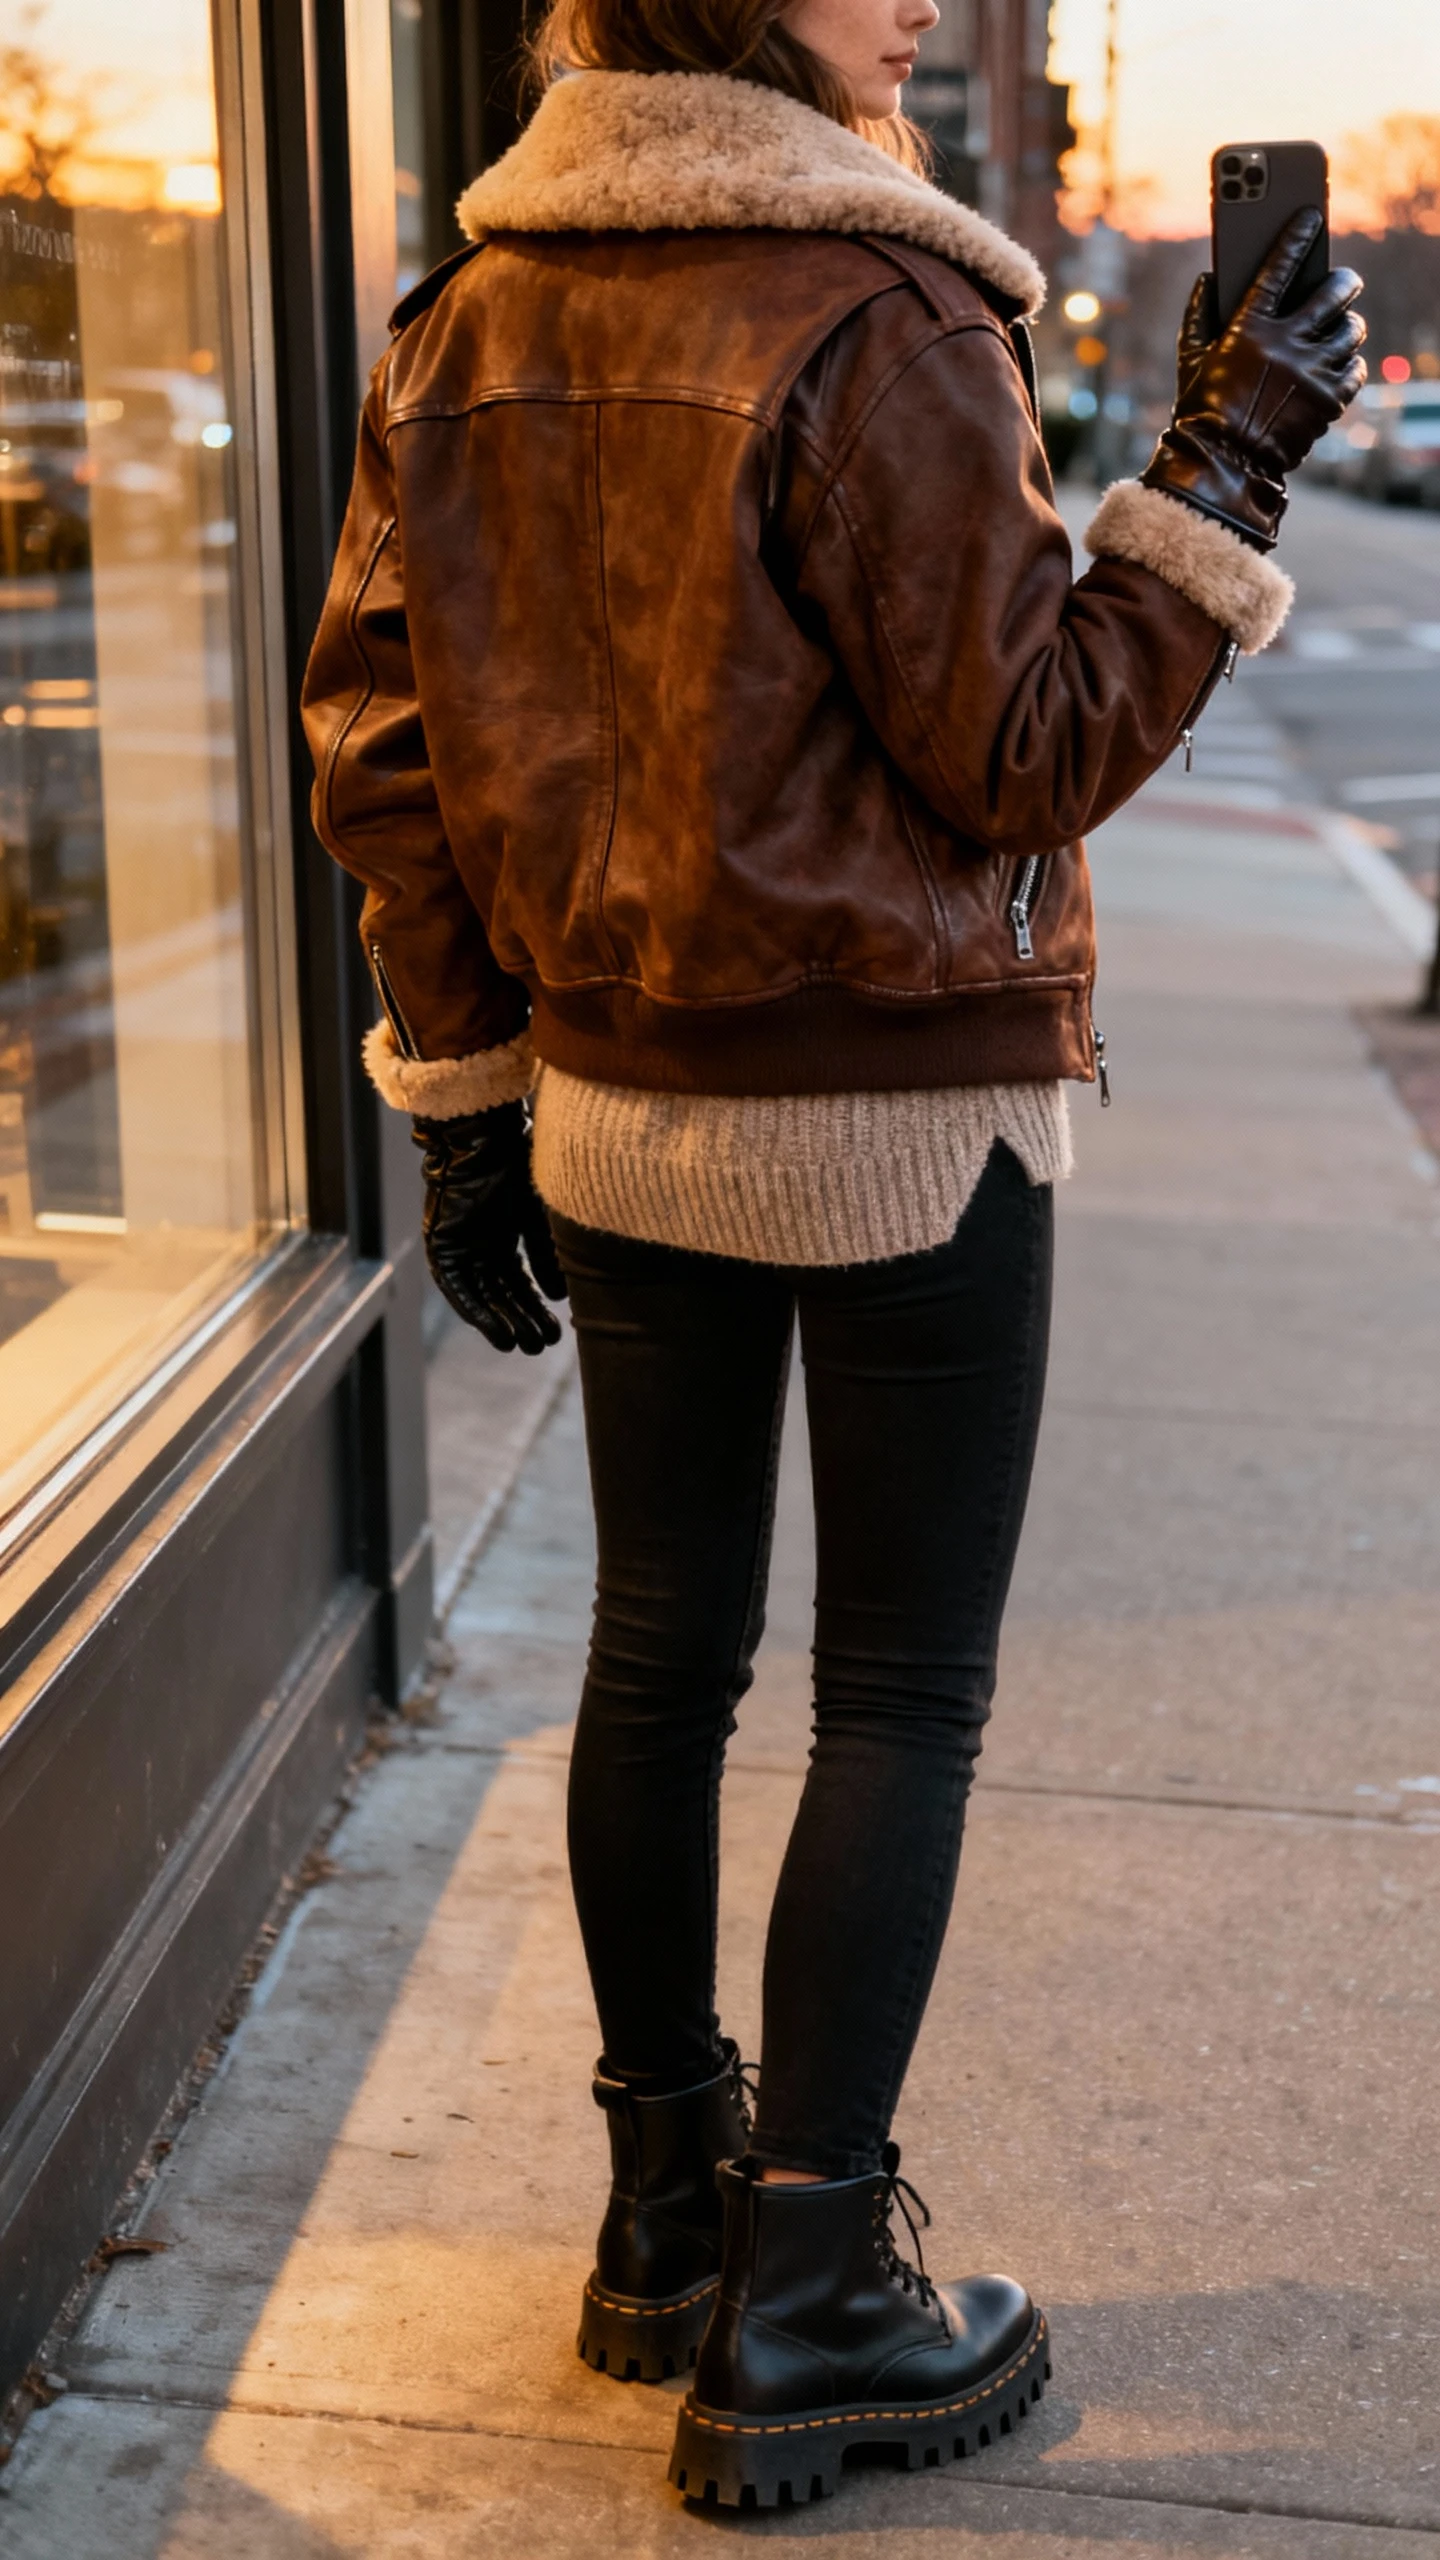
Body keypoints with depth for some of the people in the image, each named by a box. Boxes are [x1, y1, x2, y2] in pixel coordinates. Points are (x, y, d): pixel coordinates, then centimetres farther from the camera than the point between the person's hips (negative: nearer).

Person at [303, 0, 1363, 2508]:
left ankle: (663, 2209, 30)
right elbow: (1031, 747, -14)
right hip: (906, 1107, -6)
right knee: (903, 1697, 5)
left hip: (615, 1101, 7)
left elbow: (374, 726, 6)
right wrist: (1223, 475, -7)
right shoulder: (872, 320, -17)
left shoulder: (472, 317, 4)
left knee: (661, 1650, 15)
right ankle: (801, 2301, 12)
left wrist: (458, 1082, 11)